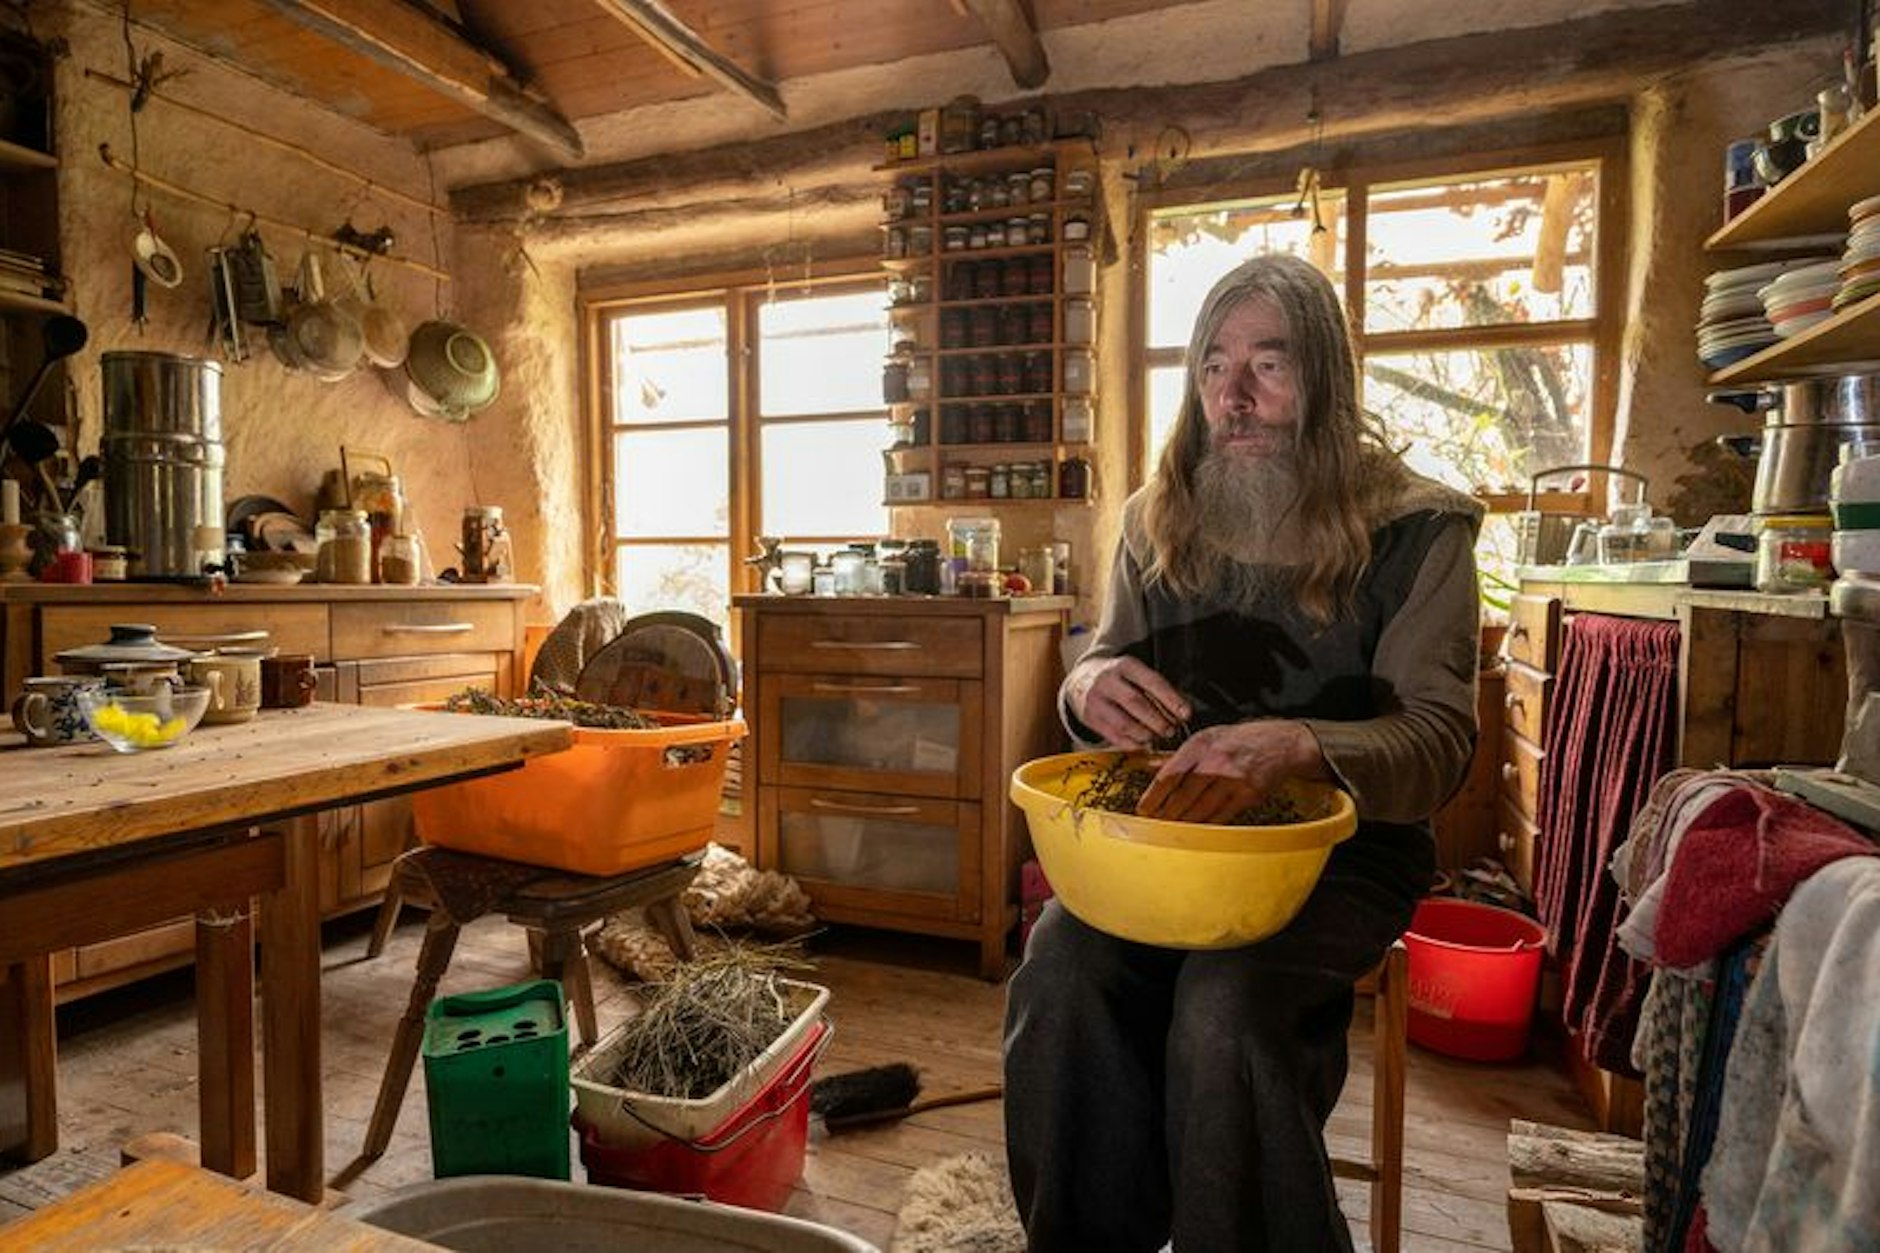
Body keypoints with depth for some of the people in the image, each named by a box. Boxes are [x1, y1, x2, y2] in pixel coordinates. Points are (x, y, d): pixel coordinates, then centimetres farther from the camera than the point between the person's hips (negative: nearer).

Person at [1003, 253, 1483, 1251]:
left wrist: (1297, 744, -35)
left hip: (1342, 844, -3)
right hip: (1167, 829, 3)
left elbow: (1439, 738, -14)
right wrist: (1090, 685, -17)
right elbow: (1100, 674, 10)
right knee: (1060, 970, -25)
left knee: (1226, 1004, -32)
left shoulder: (1417, 530, -5)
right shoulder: (1158, 519, 6)